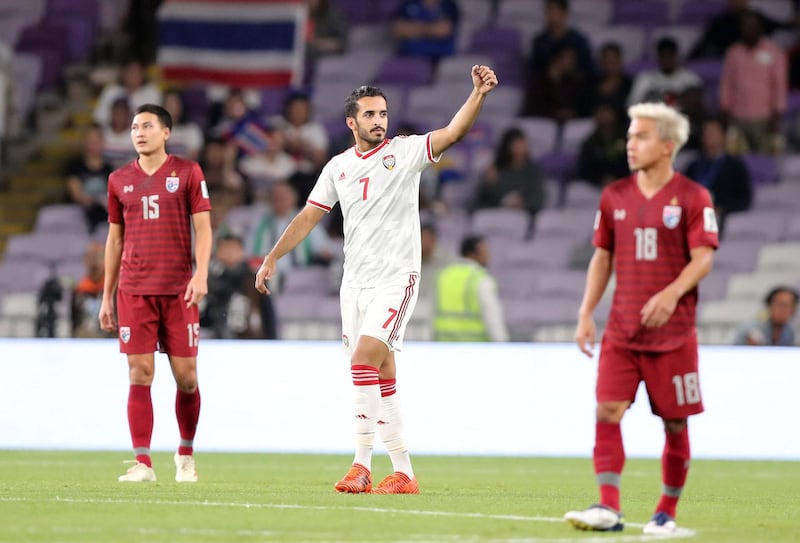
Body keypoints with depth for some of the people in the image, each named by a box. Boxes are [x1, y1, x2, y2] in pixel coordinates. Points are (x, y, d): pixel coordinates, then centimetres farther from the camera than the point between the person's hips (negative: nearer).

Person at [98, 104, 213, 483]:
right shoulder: (120, 180, 11)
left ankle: (186, 454, 20)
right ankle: (142, 462, -5)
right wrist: (106, 297, 14)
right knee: (140, 374, -5)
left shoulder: (188, 172, 3)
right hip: (134, 291, 2)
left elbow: (203, 228, 0)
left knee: (186, 377, 0)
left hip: (178, 291, -2)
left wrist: (201, 275, -14)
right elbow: (114, 239, 16)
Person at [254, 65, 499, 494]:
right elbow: (309, 216, 15)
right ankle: (403, 473, 12)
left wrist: (478, 95, -30)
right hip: (354, 282, 5)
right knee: (381, 378, 7)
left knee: (364, 360, -19)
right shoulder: (338, 167, 11)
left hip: (395, 280, -5)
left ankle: (362, 464, -16)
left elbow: (452, 132, -15)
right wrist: (272, 258, 10)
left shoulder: (404, 152, -2)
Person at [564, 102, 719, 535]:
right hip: (622, 330, 3)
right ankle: (608, 508, -14)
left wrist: (671, 293, -28)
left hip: (672, 332, -3)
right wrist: (586, 314, 6)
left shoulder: (692, 198, -4)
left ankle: (667, 512, 16)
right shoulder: (615, 196, 9)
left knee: (675, 422, 3)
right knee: (607, 410, -11)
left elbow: (703, 259, -11)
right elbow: (602, 257, 14)